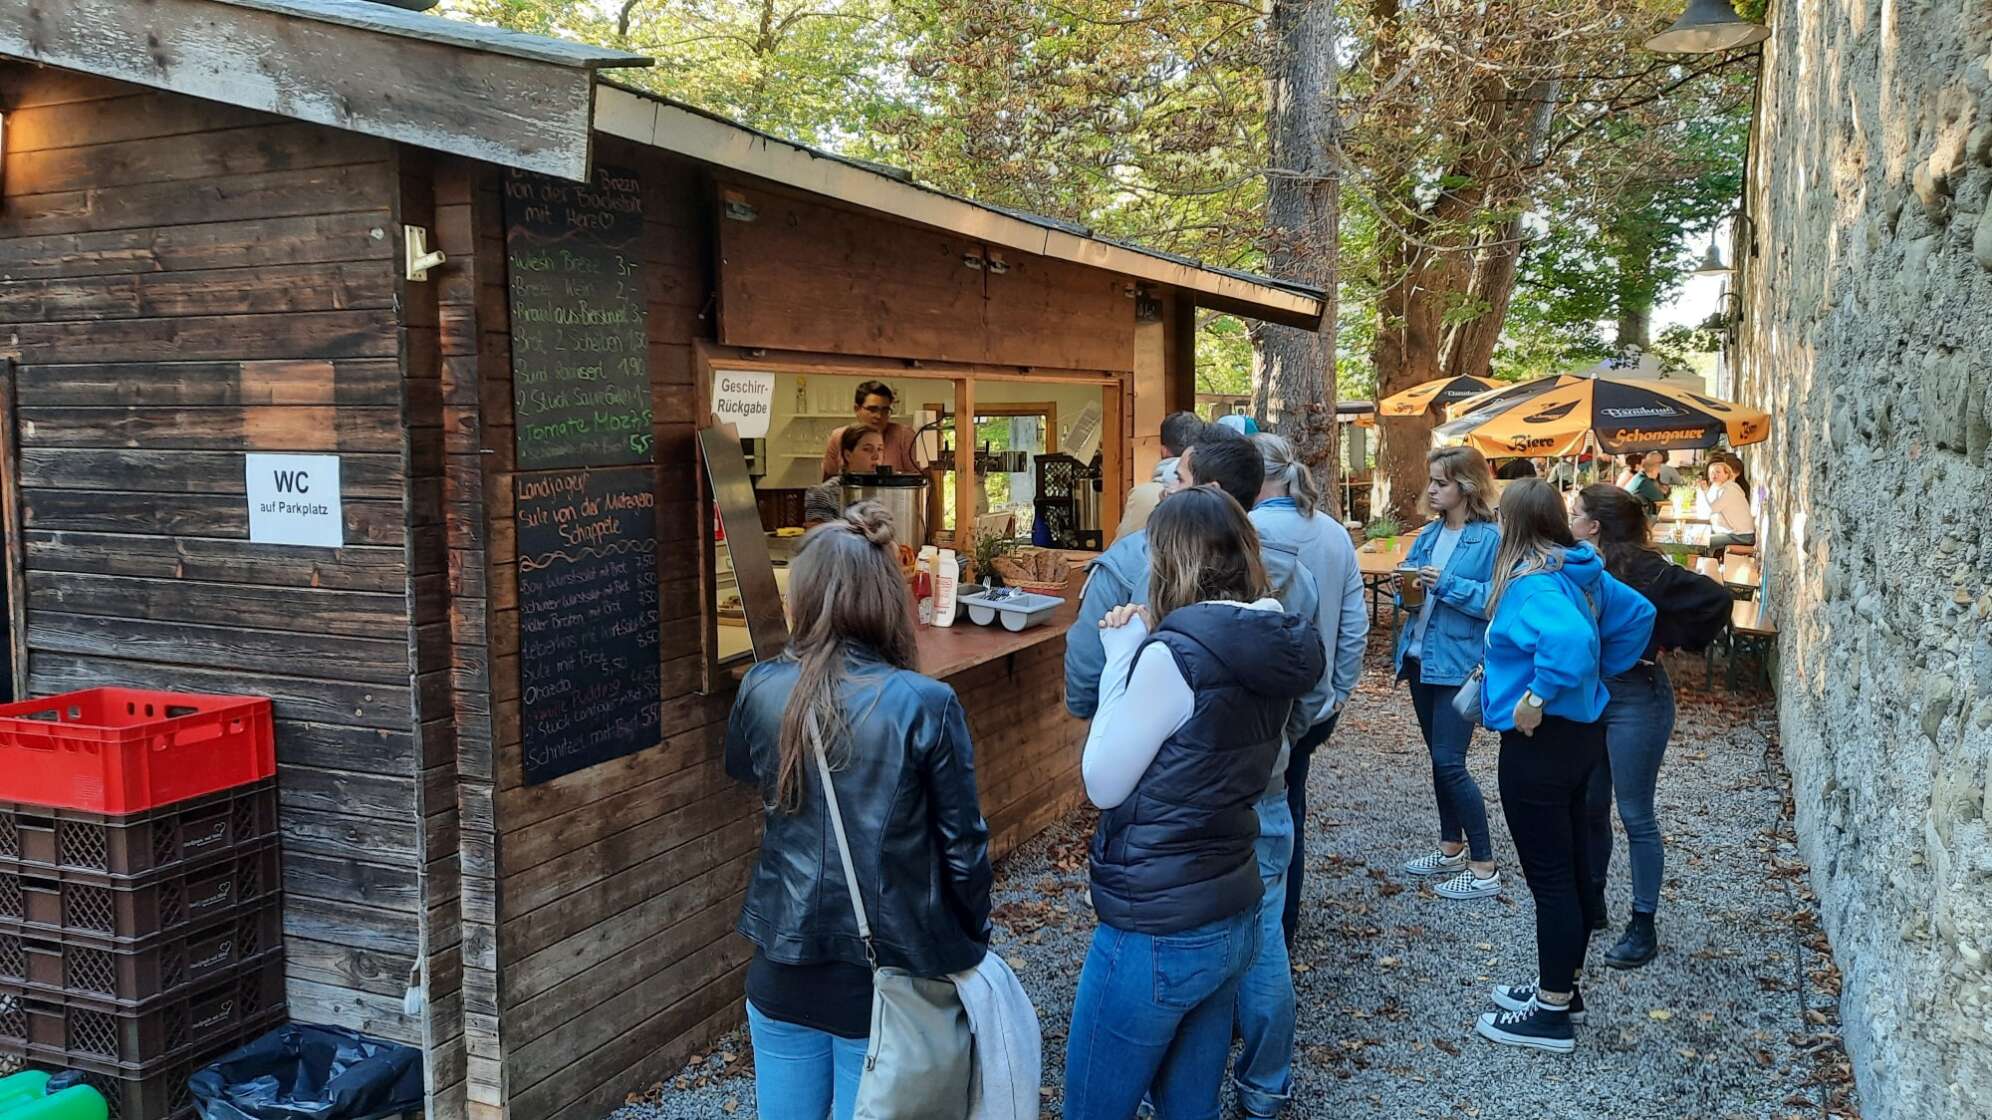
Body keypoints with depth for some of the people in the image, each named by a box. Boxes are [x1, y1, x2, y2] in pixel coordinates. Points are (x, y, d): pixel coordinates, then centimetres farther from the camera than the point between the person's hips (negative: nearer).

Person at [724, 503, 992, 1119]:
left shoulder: (761, 690, -8)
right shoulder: (926, 705, -18)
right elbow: (962, 844, -10)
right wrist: (972, 943, 5)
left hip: (783, 969, 3)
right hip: (888, 971, -3)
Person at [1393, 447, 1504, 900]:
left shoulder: (1490, 538, -12)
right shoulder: (1429, 535, 11)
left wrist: (1448, 584, -23)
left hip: (1460, 663, -8)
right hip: (1420, 657, 8)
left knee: (1449, 761, -9)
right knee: (1440, 758, 17)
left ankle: (1484, 868, 1)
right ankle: (1451, 848, 31)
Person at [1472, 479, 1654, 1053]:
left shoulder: (1533, 582, -22)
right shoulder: (1582, 571, 6)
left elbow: (1571, 639, -40)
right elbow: (1637, 614, 19)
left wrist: (1539, 696, -27)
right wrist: (1600, 672, 18)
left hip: (1540, 742, -10)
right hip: (1582, 732, 10)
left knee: (1550, 877, 0)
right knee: (1573, 870, 18)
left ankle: (1551, 1013, 11)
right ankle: (1561, 987, 33)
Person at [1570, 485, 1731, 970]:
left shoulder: (1639, 567, -19)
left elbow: (1714, 598, -22)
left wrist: (1665, 644, -14)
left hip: (1635, 698, -7)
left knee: (1635, 816, 2)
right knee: (1588, 808, 16)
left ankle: (1643, 928, 14)